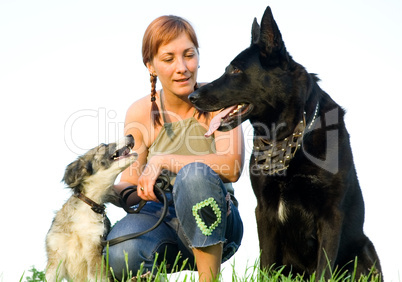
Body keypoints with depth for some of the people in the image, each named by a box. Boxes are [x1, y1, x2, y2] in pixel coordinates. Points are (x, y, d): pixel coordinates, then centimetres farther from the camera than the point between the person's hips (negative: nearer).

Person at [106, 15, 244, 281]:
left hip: (213, 225, -1)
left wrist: (163, 162, -22)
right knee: (122, 252, -33)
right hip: (161, 222, 1)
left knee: (195, 174, -34)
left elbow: (232, 167, -22)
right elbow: (132, 189, 2)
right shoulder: (141, 113, 0)